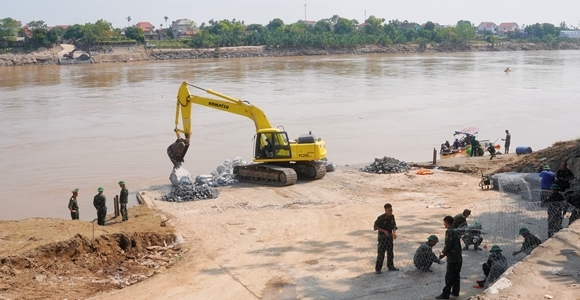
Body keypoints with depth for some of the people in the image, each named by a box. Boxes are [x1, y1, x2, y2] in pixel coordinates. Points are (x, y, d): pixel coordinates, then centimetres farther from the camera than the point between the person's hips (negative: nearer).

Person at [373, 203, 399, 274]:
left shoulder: (392, 216, -3)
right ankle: (378, 268, 4)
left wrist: (394, 232, -7)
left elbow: (394, 225, 10)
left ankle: (391, 266, 28)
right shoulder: (381, 218, -19)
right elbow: (376, 226, -12)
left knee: (390, 252, 15)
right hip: (382, 237, -6)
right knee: (381, 253, -4)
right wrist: (384, 231, -23)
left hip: (390, 236, 6)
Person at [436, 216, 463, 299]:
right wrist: (444, 253, 14)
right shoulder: (455, 231, 13)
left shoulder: (449, 231, -15)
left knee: (449, 276, -3)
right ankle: (455, 292, 24)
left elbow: (448, 245, -19)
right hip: (459, 258, 9)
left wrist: (443, 253, -2)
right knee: (456, 275, 16)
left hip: (452, 258, -9)